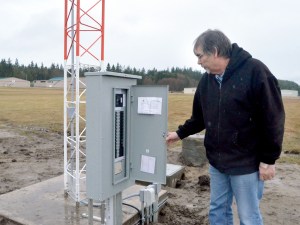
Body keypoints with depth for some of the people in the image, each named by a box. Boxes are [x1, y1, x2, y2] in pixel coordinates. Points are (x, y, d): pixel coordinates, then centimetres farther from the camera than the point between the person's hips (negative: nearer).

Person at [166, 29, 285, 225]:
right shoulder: (207, 80, 5)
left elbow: (273, 118, -15)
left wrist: (268, 159, -13)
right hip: (217, 162, 6)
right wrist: (180, 133, 9)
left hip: (246, 163, -6)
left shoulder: (255, 71, -16)